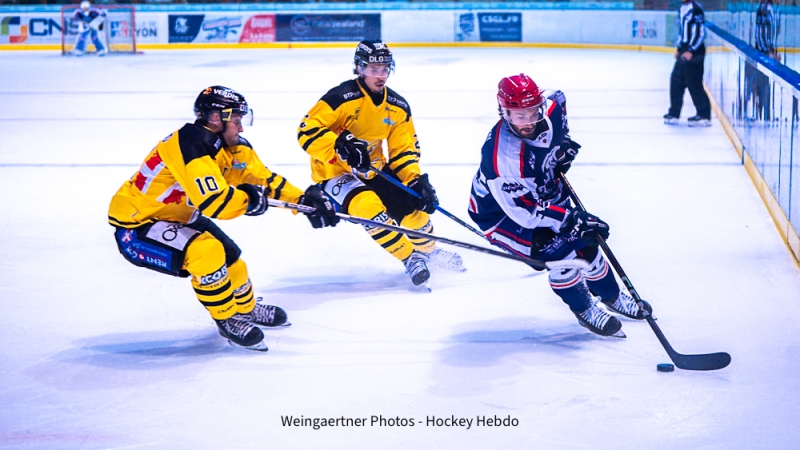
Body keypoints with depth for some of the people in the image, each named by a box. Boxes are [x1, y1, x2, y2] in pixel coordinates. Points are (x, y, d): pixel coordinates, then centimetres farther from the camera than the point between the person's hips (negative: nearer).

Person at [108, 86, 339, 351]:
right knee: (205, 251, -27)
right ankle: (227, 320, -7)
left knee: (228, 255, 15)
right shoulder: (189, 146, -30)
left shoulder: (230, 145, -2)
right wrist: (249, 198, -18)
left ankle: (245, 308, 43)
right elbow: (215, 202, -36)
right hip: (134, 227, -10)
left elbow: (264, 179, 5)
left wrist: (305, 200, -5)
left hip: (176, 215, 10)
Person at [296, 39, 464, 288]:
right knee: (369, 206, -31)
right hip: (335, 172, -6)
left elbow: (405, 149, 5)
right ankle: (410, 258, -14)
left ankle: (427, 250, 29)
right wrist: (341, 146, -38)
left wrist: (416, 180, -11)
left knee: (415, 201, -3)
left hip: (373, 170, 7)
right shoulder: (341, 98, -21)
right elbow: (307, 131, -25)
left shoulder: (398, 106, 0)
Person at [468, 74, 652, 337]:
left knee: (585, 240, 9)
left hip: (543, 194, 7)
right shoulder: (501, 156, -41)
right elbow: (524, 211, -35)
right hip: (499, 213, -7)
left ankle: (612, 296, 37)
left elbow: (559, 99, 8)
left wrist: (564, 142, 1)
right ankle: (583, 309, 7)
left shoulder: (550, 109, -20)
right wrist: (572, 219, -35)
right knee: (558, 250, -20)